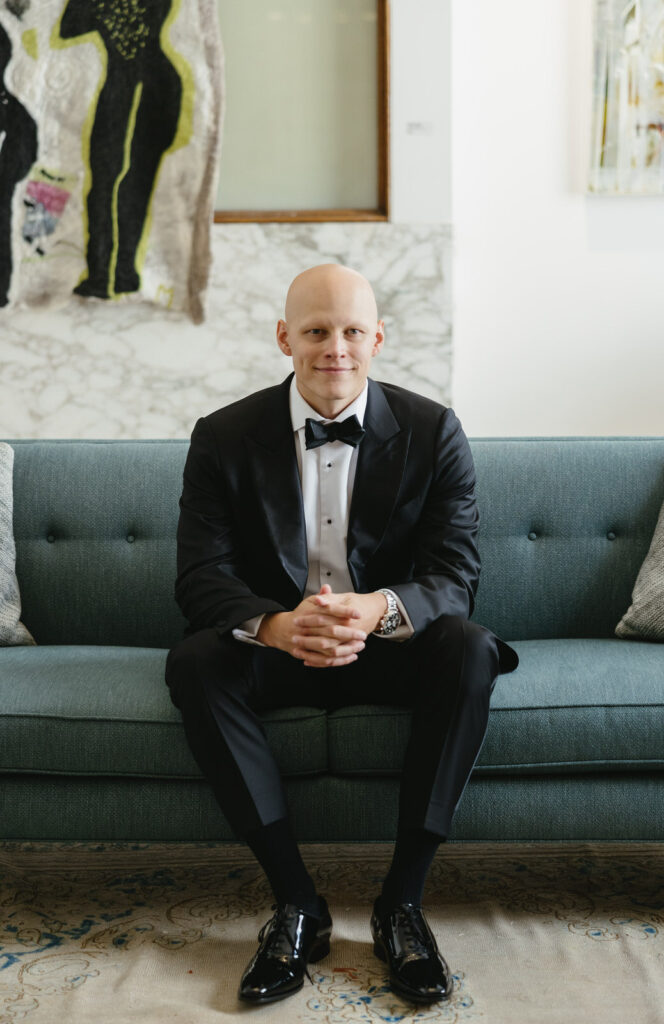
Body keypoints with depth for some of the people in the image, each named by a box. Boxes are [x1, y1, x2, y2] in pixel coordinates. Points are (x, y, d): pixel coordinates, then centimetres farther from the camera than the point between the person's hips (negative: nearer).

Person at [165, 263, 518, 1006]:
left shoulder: (433, 432, -6)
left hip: (392, 643, 0)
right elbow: (199, 577, -11)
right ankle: (296, 901, -20)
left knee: (469, 649, -31)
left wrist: (379, 609, -36)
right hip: (276, 646, 1)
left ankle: (401, 901, -20)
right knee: (193, 663, -29)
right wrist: (277, 625, -35)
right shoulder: (224, 437, -6)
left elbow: (455, 573, -12)